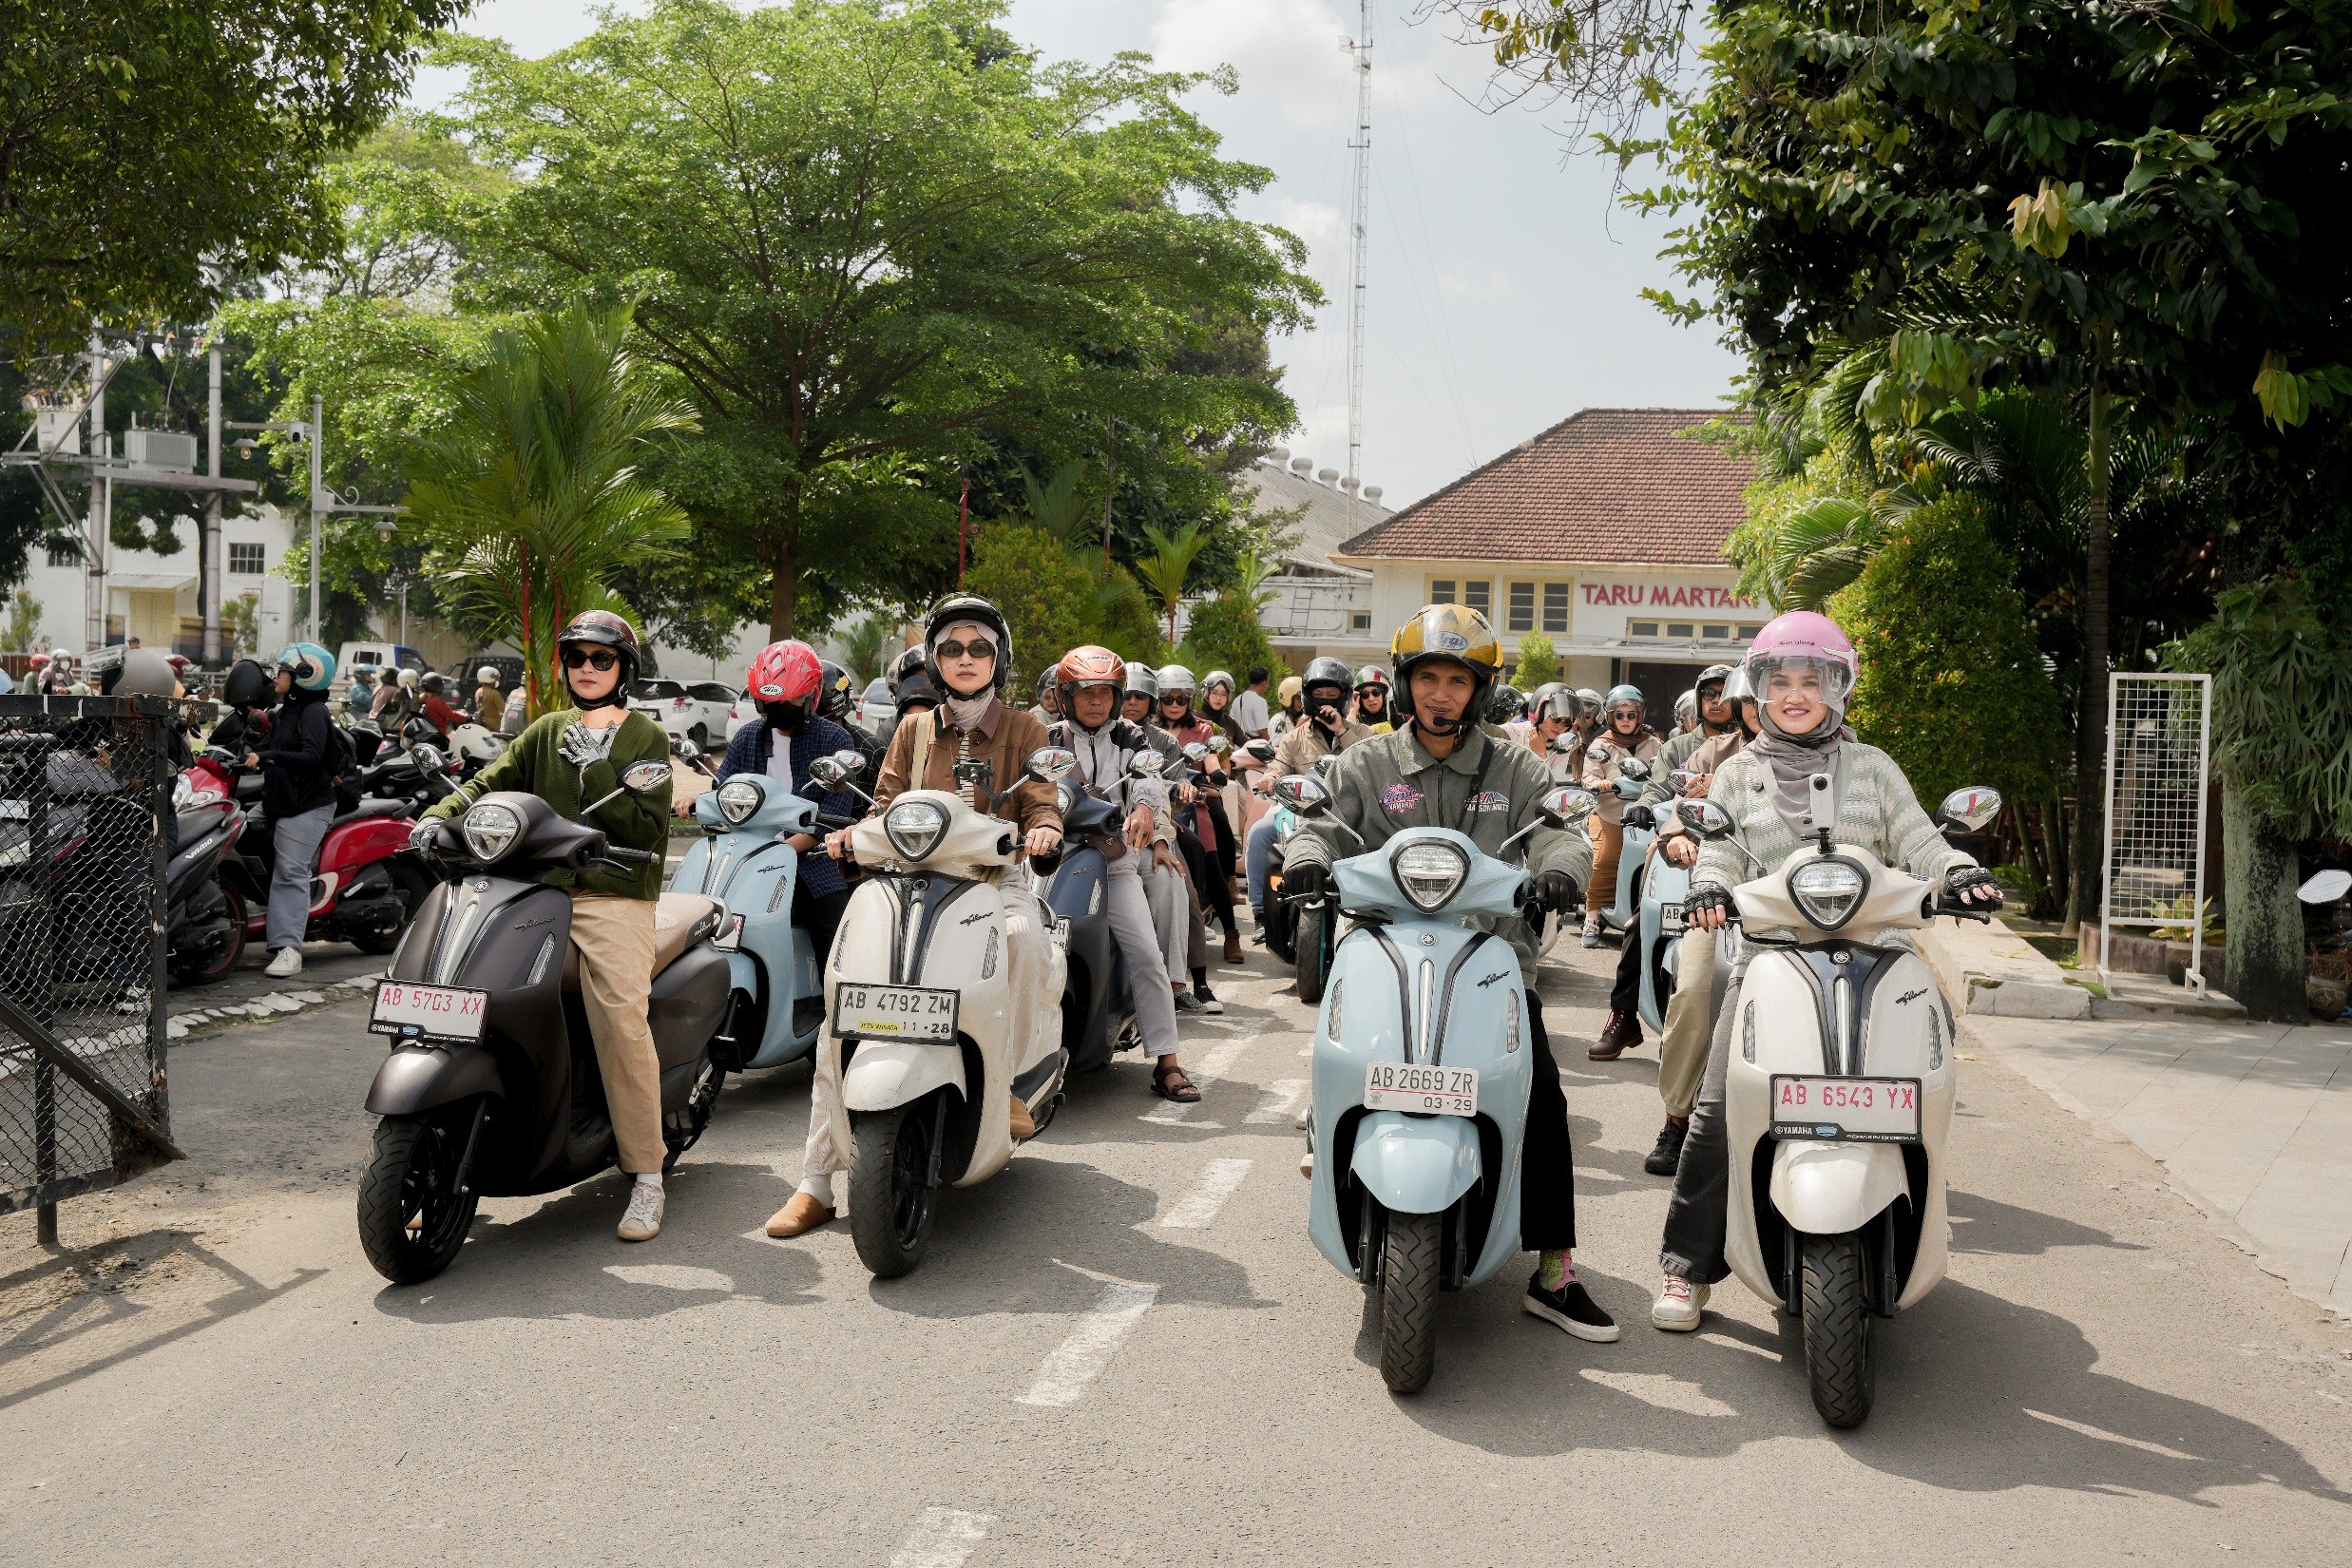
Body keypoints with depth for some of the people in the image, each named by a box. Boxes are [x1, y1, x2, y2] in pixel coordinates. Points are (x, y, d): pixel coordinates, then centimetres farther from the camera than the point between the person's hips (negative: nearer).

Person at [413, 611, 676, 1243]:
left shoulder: (645, 737, 6)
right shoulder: (547, 731, 20)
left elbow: (649, 830, -4)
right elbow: (491, 782, 10)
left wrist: (597, 773, -13)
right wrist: (441, 816, -8)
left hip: (615, 895, -5)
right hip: (540, 889, 5)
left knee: (622, 1023, -17)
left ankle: (646, 1175, -9)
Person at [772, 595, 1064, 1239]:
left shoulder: (1023, 729, 13)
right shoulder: (914, 730, 20)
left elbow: (1041, 803, 3)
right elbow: (888, 804, 16)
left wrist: (1043, 829, -20)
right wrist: (854, 835, -5)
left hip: (995, 880, -2)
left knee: (1024, 936, -39)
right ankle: (817, 1182, -12)